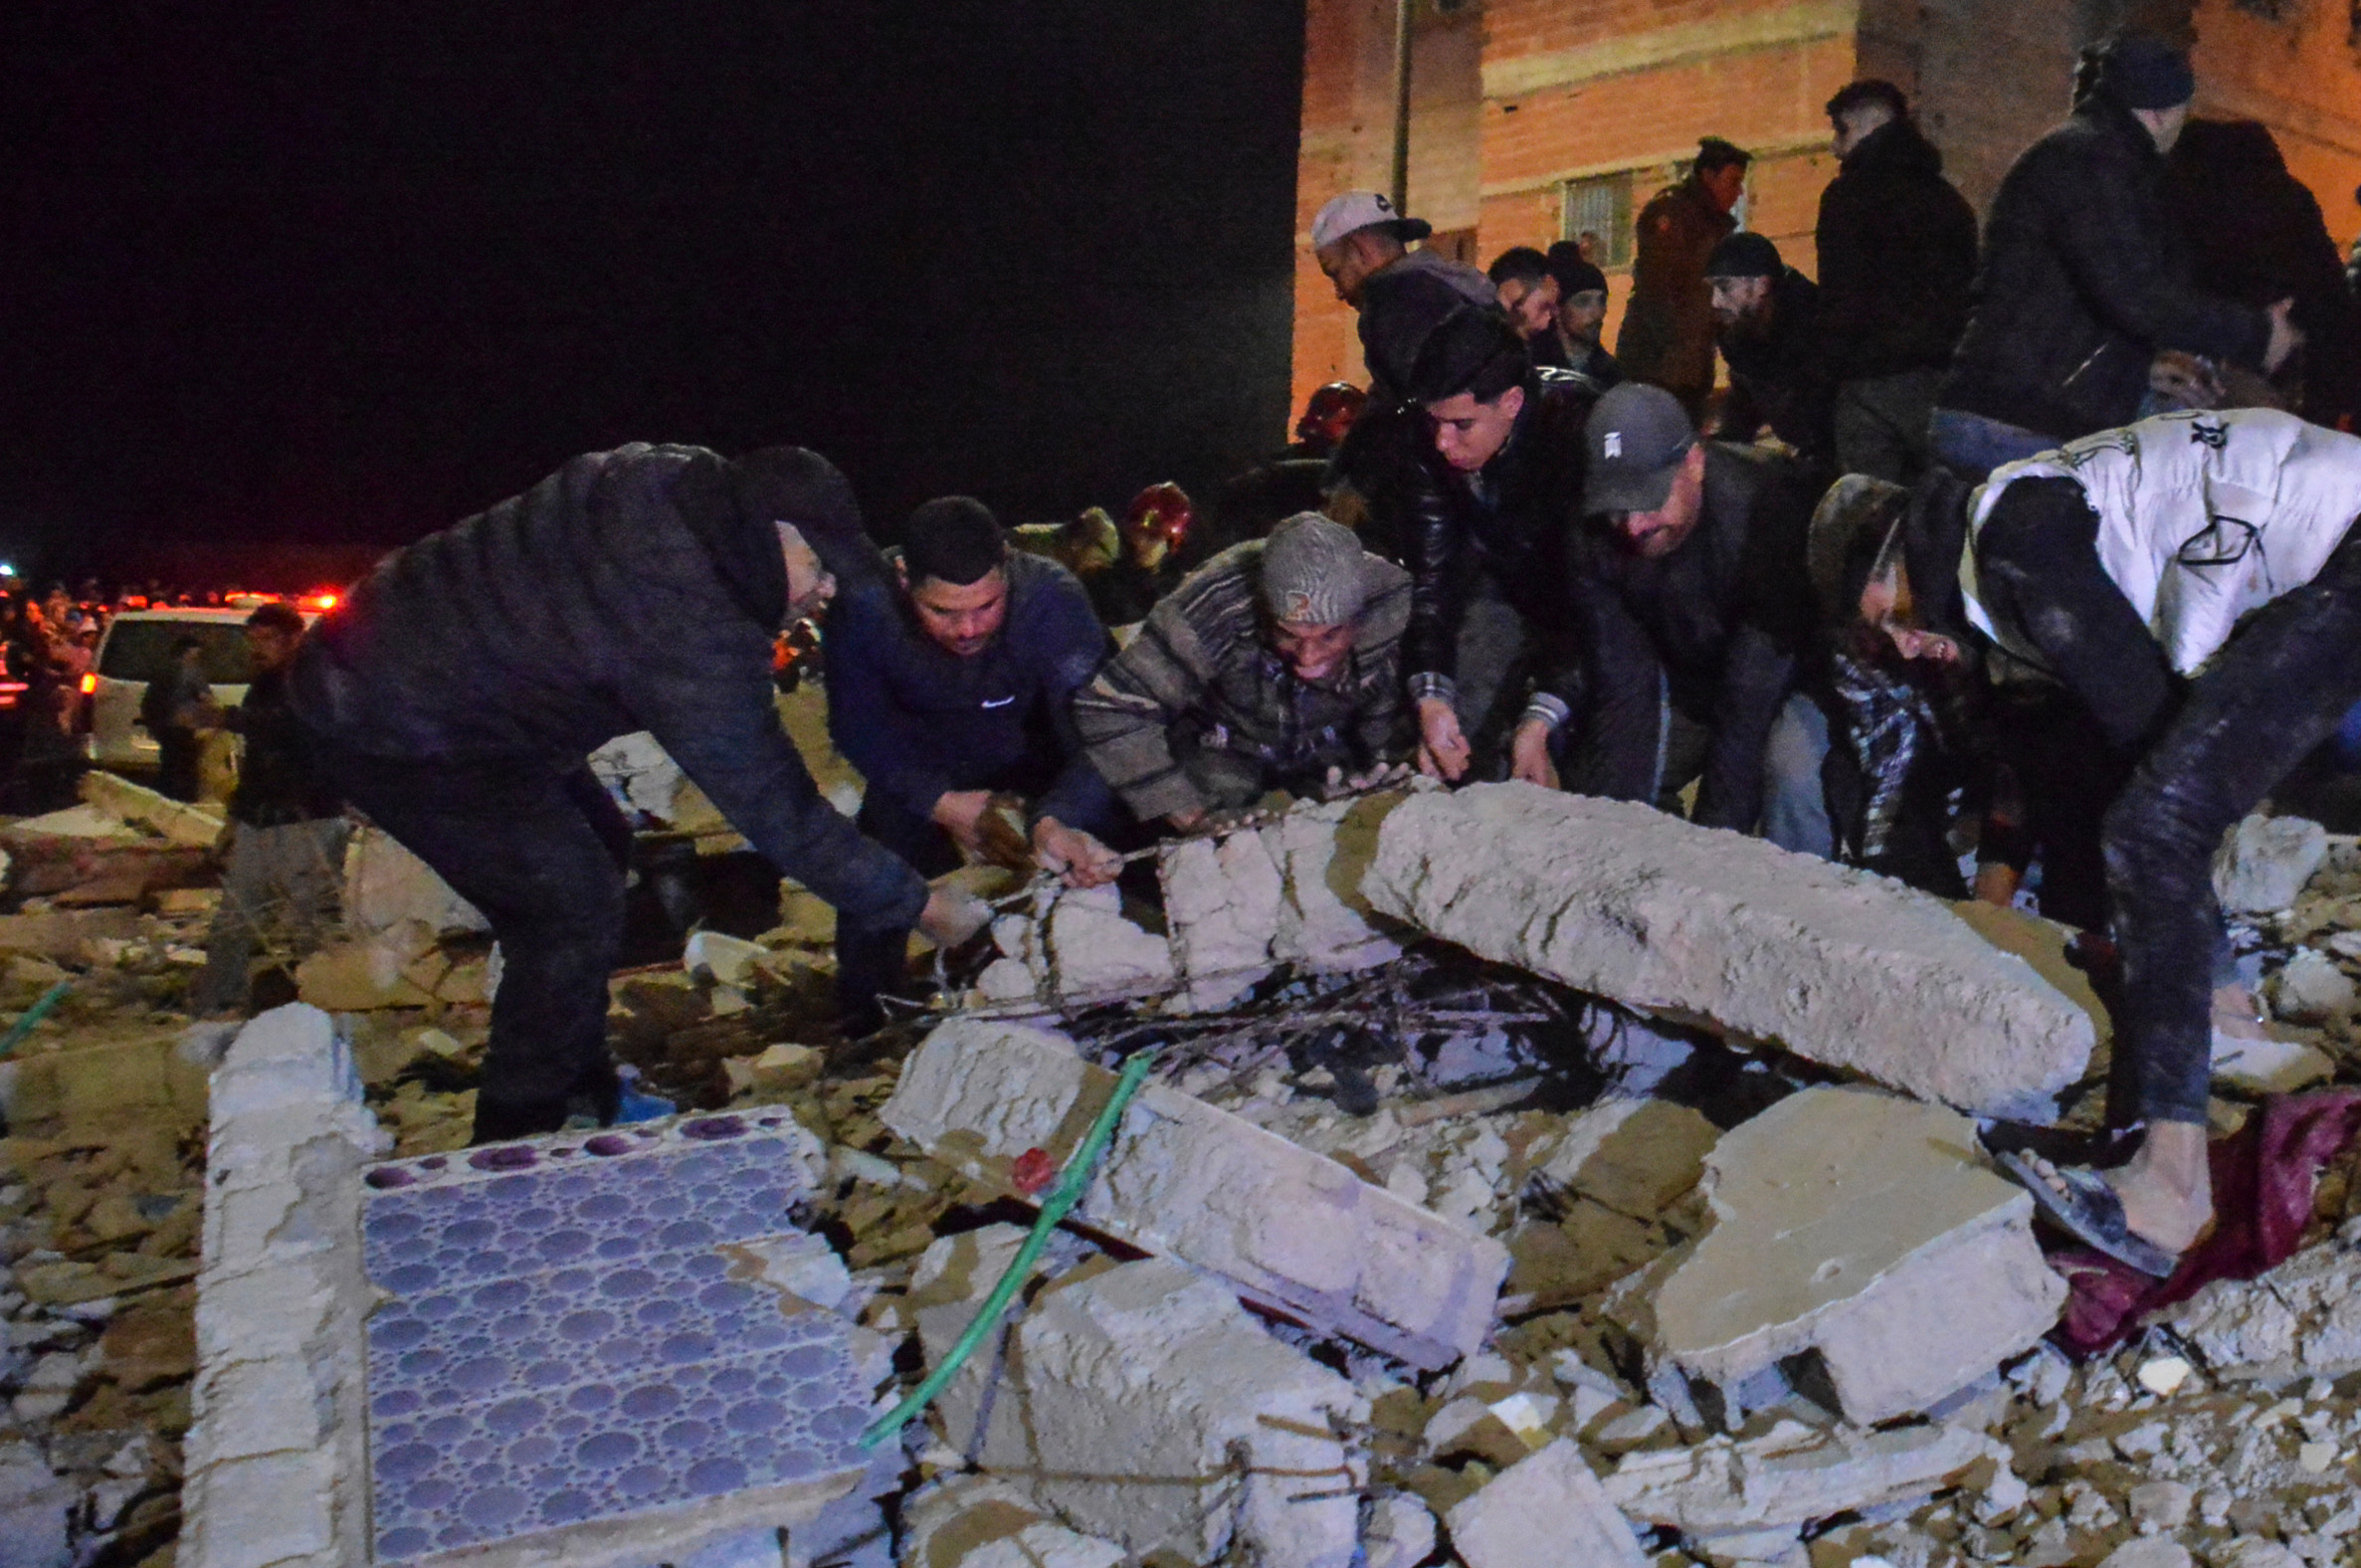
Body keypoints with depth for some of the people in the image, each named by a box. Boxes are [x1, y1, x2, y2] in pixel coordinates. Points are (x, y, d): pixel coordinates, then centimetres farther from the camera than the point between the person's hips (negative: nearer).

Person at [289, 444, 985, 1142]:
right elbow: (770, 802, -26)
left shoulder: (680, 477, -8)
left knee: (599, 849, 15)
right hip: (391, 730, -10)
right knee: (574, 910, -11)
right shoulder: (686, 625, -32)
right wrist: (913, 902, -18)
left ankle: (585, 1094, 27)